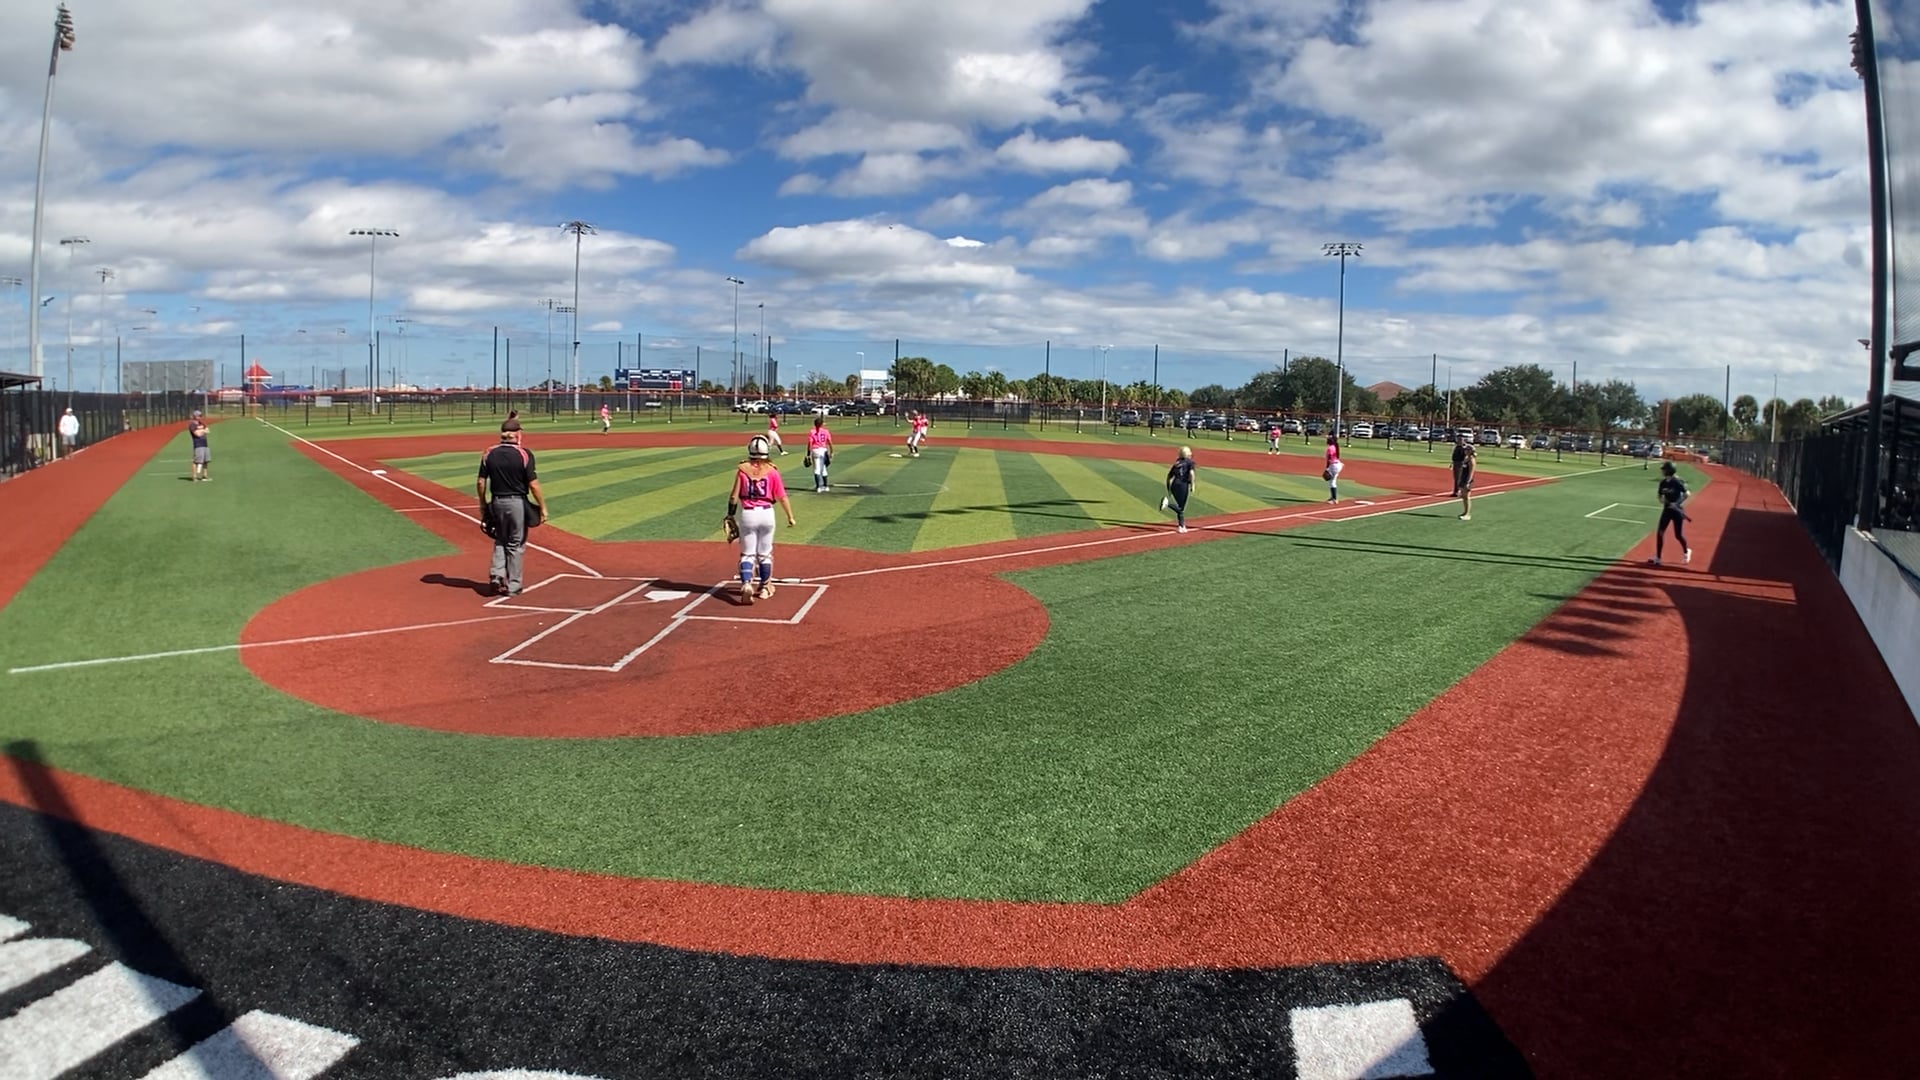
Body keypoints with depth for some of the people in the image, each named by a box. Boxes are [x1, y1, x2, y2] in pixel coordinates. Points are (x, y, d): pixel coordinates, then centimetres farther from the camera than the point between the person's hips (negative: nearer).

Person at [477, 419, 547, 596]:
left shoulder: (489, 453, -1)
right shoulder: (524, 454, -12)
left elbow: (481, 482, 1)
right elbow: (533, 484, -13)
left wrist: (483, 505, 14)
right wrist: (542, 507, -5)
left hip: (496, 503, 4)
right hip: (517, 503, -3)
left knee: (500, 541, 21)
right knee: (515, 545, 7)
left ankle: (496, 576, 7)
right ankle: (512, 586, 12)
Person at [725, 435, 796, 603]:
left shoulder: (742, 469, -5)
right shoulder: (772, 471, -6)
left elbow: (734, 496, -4)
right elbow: (782, 497, -4)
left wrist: (730, 515, 8)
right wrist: (790, 516, 6)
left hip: (747, 514, 0)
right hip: (766, 513, 0)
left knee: (747, 553, 7)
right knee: (765, 553, 15)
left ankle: (746, 584, -14)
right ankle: (764, 588, 24)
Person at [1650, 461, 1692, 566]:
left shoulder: (1677, 482, -16)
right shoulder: (1663, 482, 2)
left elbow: (1686, 494, -13)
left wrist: (1677, 503, -23)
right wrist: (1663, 500, -11)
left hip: (1677, 510, -5)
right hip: (1667, 509, 5)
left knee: (1678, 535, 4)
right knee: (1660, 533, -3)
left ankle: (1686, 551, 34)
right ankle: (1658, 558, 1)